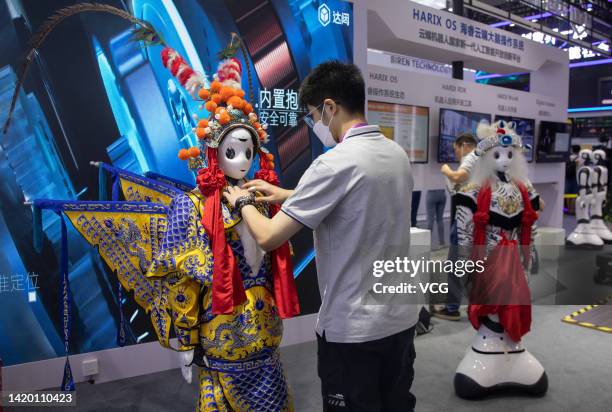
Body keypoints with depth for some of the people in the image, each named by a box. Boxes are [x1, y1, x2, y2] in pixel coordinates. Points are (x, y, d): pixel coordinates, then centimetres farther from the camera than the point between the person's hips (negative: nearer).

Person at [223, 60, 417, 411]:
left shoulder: (335, 163, -21)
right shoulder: (398, 153, 3)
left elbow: (269, 237, -20)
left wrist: (243, 202, 1)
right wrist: (288, 195, 16)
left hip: (353, 327, -7)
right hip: (401, 317, 7)